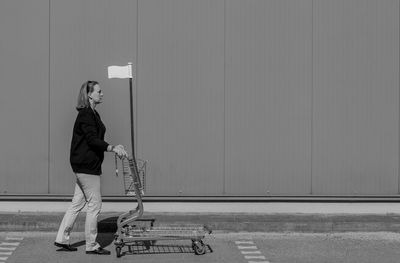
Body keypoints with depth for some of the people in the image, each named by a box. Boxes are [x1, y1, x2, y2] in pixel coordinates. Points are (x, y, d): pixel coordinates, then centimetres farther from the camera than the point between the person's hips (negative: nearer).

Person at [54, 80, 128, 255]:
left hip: (83, 166, 10)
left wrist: (113, 147, 11)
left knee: (78, 202, 14)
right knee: (94, 204, -3)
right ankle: (91, 246, 5)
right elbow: (92, 140, -24)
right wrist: (112, 148, -31)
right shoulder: (86, 115, -15)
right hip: (87, 165, -10)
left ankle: (62, 239, 20)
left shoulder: (92, 114, 16)